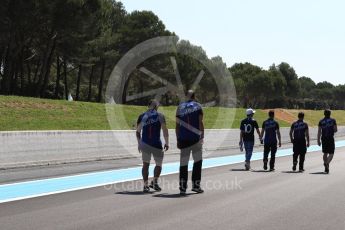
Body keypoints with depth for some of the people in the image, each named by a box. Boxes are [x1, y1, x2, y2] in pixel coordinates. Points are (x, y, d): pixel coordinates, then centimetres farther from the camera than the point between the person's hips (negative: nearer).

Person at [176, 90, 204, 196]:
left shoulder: (180, 107, 10)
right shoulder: (197, 106, 3)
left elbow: (177, 125, 8)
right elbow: (200, 122, -4)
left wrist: (178, 139, 12)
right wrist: (202, 136, 0)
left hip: (183, 138, 2)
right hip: (195, 138, -2)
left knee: (183, 163, 5)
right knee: (198, 160, 10)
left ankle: (182, 187, 2)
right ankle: (196, 185, 8)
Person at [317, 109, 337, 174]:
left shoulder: (321, 121, 4)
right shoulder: (333, 120, 0)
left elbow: (319, 132, 0)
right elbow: (336, 130, -3)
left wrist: (318, 140, 3)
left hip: (323, 139, 3)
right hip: (331, 138, -3)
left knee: (325, 153, 14)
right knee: (331, 153, 2)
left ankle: (326, 168, 14)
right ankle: (327, 163, -26)